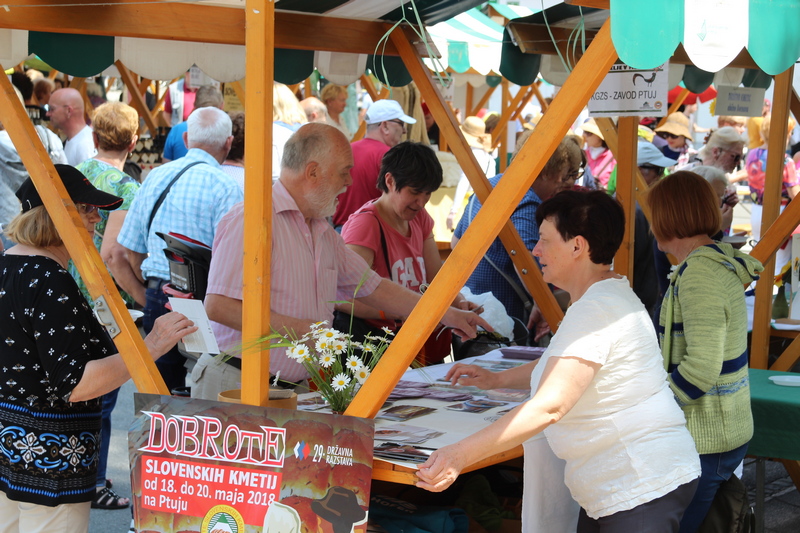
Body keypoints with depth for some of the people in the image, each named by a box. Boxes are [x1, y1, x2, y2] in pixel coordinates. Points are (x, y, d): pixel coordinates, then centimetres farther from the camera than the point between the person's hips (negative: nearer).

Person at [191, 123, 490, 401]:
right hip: (239, 384, -8)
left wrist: (448, 315, 28)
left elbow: (372, 287, 29)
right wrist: (300, 329, -19)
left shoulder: (324, 234, 18)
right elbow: (218, 306, -21)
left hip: (295, 387, 8)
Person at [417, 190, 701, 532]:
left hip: (644, 489, -11)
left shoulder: (597, 310, -22)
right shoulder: (606, 295, 14)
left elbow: (548, 407, -31)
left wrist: (460, 455, -35)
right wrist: (497, 380, 23)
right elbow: (564, 366, 30)